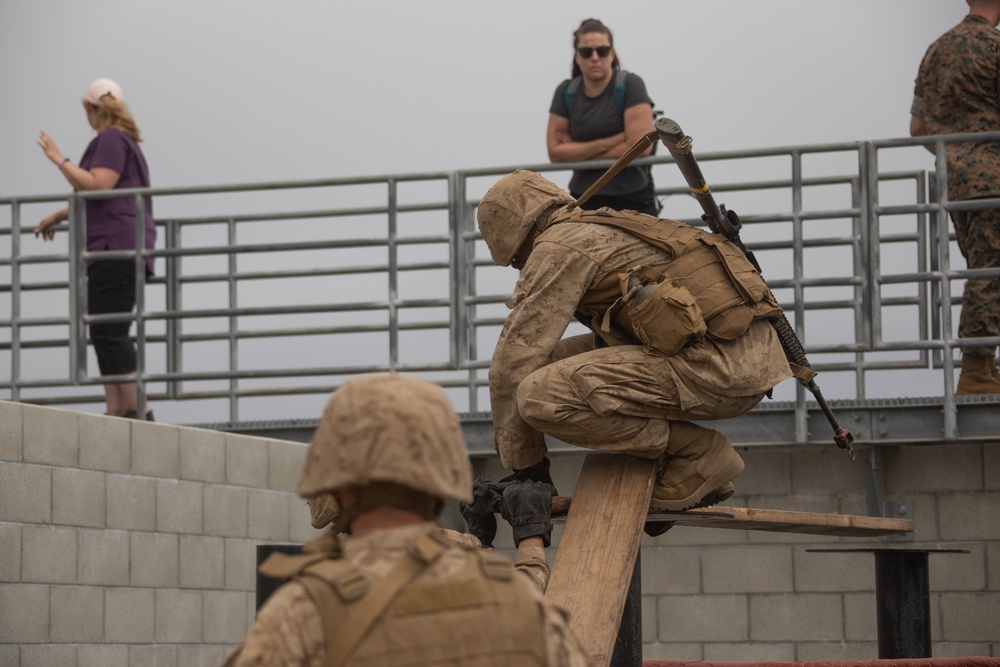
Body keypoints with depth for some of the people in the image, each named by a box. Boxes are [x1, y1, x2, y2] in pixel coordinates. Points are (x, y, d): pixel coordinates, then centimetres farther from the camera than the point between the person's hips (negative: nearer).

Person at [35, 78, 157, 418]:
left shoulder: (112, 140, -7)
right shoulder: (121, 141, 26)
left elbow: (97, 186, -20)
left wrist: (59, 160, -10)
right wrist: (58, 216, 42)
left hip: (115, 248, -11)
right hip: (116, 249, 11)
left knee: (108, 333, -15)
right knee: (105, 335, 6)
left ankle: (139, 411, -19)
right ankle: (116, 412, 1)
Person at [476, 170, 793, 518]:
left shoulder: (559, 245, 0)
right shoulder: (613, 227, 28)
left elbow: (517, 356, -2)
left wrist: (522, 464, 7)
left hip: (715, 366, -10)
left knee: (541, 394, -16)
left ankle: (696, 453, -4)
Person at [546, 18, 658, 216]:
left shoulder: (630, 86, -8)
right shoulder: (566, 93, 3)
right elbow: (555, 152, -3)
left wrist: (578, 152, -10)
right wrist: (608, 142, -16)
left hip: (632, 200, -3)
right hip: (585, 201, 3)